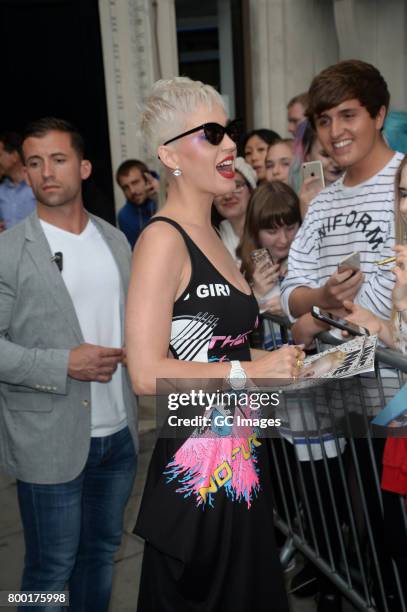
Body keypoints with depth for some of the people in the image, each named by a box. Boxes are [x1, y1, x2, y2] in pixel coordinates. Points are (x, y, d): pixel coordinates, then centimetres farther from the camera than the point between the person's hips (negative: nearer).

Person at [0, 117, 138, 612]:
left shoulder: (115, 240, 7)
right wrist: (64, 365, -21)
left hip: (119, 432, 5)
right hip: (50, 440, -5)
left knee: (102, 550, 20)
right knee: (51, 567, 10)